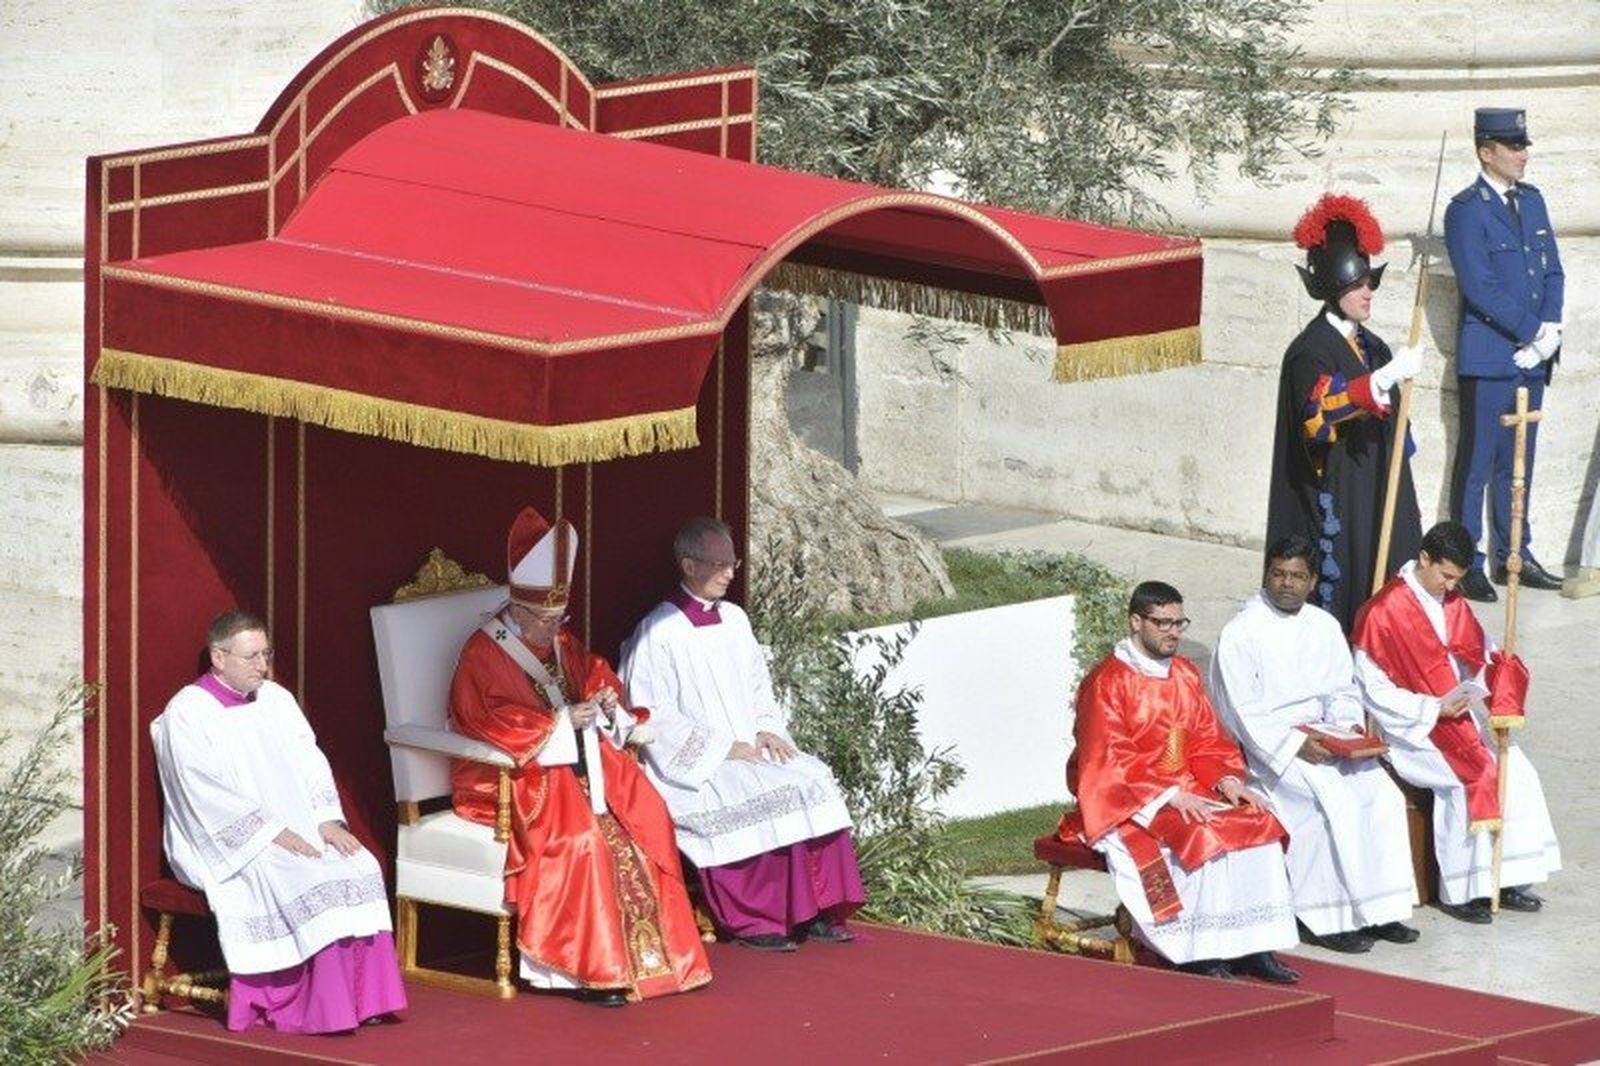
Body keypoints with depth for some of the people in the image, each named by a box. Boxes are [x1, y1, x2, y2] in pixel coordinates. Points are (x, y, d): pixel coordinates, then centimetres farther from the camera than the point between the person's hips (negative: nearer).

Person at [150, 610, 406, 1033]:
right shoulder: (186, 714, -8)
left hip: (294, 831, 6)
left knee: (359, 868, -19)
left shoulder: (275, 699, 14)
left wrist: (327, 821, -7)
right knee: (300, 879, -31)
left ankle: (362, 996, -22)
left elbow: (309, 762, 11)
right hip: (229, 844, -6)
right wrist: (274, 835, -22)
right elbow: (208, 795, -16)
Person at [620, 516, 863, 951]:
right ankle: (754, 920, -20)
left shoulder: (734, 620, 14)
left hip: (745, 749, 7)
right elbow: (654, 717, -13)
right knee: (754, 800, -31)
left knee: (813, 782, -15)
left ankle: (815, 911, -13)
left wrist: (766, 730, 1)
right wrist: (721, 747, -16)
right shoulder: (658, 632, -9)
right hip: (693, 764, -7)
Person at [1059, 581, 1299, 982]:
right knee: (1203, 835, -31)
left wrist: (1227, 781, -8)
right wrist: (1171, 796, -25)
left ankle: (1254, 947, -18)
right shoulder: (1106, 683, -10)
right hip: (1128, 798, -7)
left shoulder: (1185, 675, 13)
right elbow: (1111, 760, -16)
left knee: (1259, 823, -15)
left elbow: (1207, 740, 13)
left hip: (1186, 790, 7)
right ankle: (1201, 953, -25)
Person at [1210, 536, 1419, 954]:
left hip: (1324, 736, 6)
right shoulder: (1241, 633, -7)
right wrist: (1295, 743, -23)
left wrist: (1348, 725, -6)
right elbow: (1244, 714, -13)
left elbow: (1343, 690, 16)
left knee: (1383, 795, -17)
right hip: (1268, 747, -6)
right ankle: (1322, 919, -21)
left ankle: (1380, 910, -13)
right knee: (1335, 800, -28)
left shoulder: (1324, 626, 12)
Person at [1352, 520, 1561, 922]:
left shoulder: (1453, 604, 9)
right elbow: (1374, 690, -14)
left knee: (1518, 770, -13)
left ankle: (1508, 880, -8)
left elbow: (1485, 658, 17)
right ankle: (1460, 890, -19)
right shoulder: (1383, 613, -14)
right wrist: (1435, 708, -21)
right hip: (1410, 727, -7)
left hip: (1458, 714, 7)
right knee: (1468, 776, -28)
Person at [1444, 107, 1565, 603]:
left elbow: (1552, 270, 14)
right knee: (1476, 465, -3)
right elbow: (1480, 288, -16)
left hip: (1532, 357, 7)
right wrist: (1534, 333, -14)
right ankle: (1467, 565, 1)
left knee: (1518, 465, 13)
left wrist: (1550, 329, -3)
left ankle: (1513, 556, 20)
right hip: (1488, 361, -7)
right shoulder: (1466, 210, -10)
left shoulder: (1531, 199, 14)